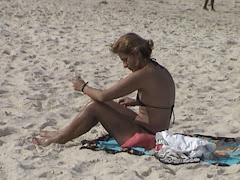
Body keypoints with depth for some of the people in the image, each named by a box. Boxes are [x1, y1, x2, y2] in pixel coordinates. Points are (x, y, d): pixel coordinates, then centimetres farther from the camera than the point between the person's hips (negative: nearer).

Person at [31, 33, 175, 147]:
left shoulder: (143, 75, -23)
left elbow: (103, 95, -18)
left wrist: (83, 87, -1)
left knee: (94, 107, -6)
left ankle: (60, 138, 12)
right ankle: (64, 133, 25)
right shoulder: (160, 70, 5)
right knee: (102, 104, 15)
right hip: (156, 132, 10)